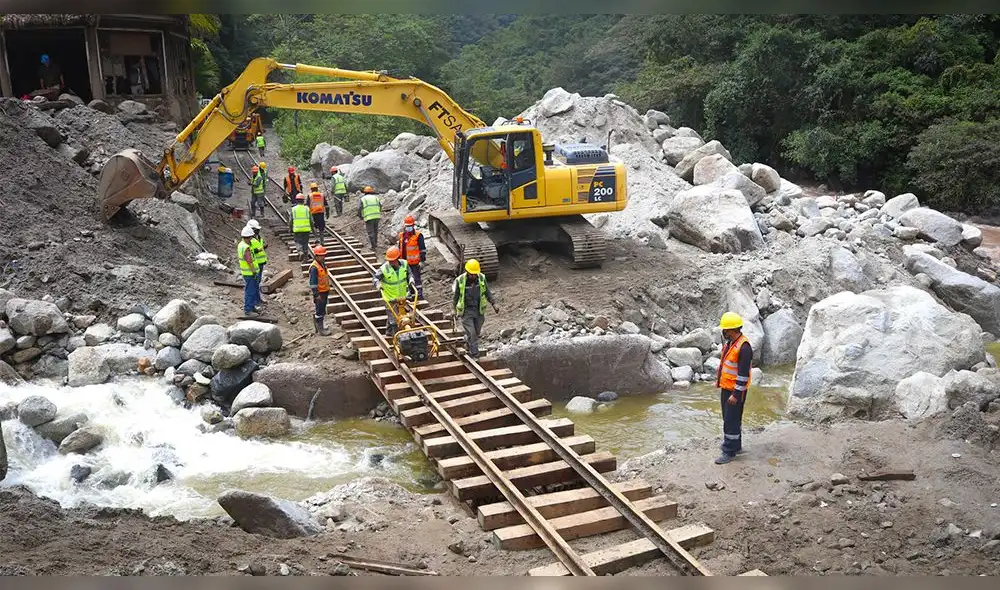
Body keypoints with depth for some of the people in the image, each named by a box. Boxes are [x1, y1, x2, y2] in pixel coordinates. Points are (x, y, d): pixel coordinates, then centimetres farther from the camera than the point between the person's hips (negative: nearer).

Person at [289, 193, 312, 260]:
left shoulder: (293, 209, -1)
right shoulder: (307, 209, 1)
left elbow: (290, 221, 2)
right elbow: (311, 220, 3)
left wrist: (290, 229, 12)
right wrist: (312, 228, 13)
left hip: (297, 229, -1)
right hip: (306, 229, 1)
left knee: (298, 242, 8)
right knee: (305, 242, 11)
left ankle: (300, 251, -18)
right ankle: (305, 256, 14)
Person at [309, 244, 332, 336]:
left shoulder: (323, 264, 8)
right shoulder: (314, 267, -21)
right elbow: (313, 282, -22)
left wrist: (328, 289, 23)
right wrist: (316, 294, -23)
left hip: (325, 291, 9)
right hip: (319, 293, -9)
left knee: (322, 310, 18)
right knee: (320, 311, -2)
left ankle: (319, 327, 30)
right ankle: (320, 330, 6)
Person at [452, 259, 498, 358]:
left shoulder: (482, 278, -8)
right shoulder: (460, 281, -16)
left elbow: (487, 292, 7)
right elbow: (455, 296, -1)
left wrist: (494, 304, 0)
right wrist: (455, 310, 7)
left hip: (479, 310, 4)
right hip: (466, 311, -4)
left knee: (476, 332, 16)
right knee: (471, 333, -9)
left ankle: (468, 346, 42)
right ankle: (474, 354, -1)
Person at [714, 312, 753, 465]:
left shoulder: (744, 347, -23)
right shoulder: (728, 342, 6)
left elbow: (743, 373, -24)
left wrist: (736, 394, -23)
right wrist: (718, 379, 23)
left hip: (736, 390, -9)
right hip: (725, 387, 9)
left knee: (731, 421, -3)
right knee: (728, 417, 18)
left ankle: (729, 452, 6)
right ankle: (736, 445, 32)